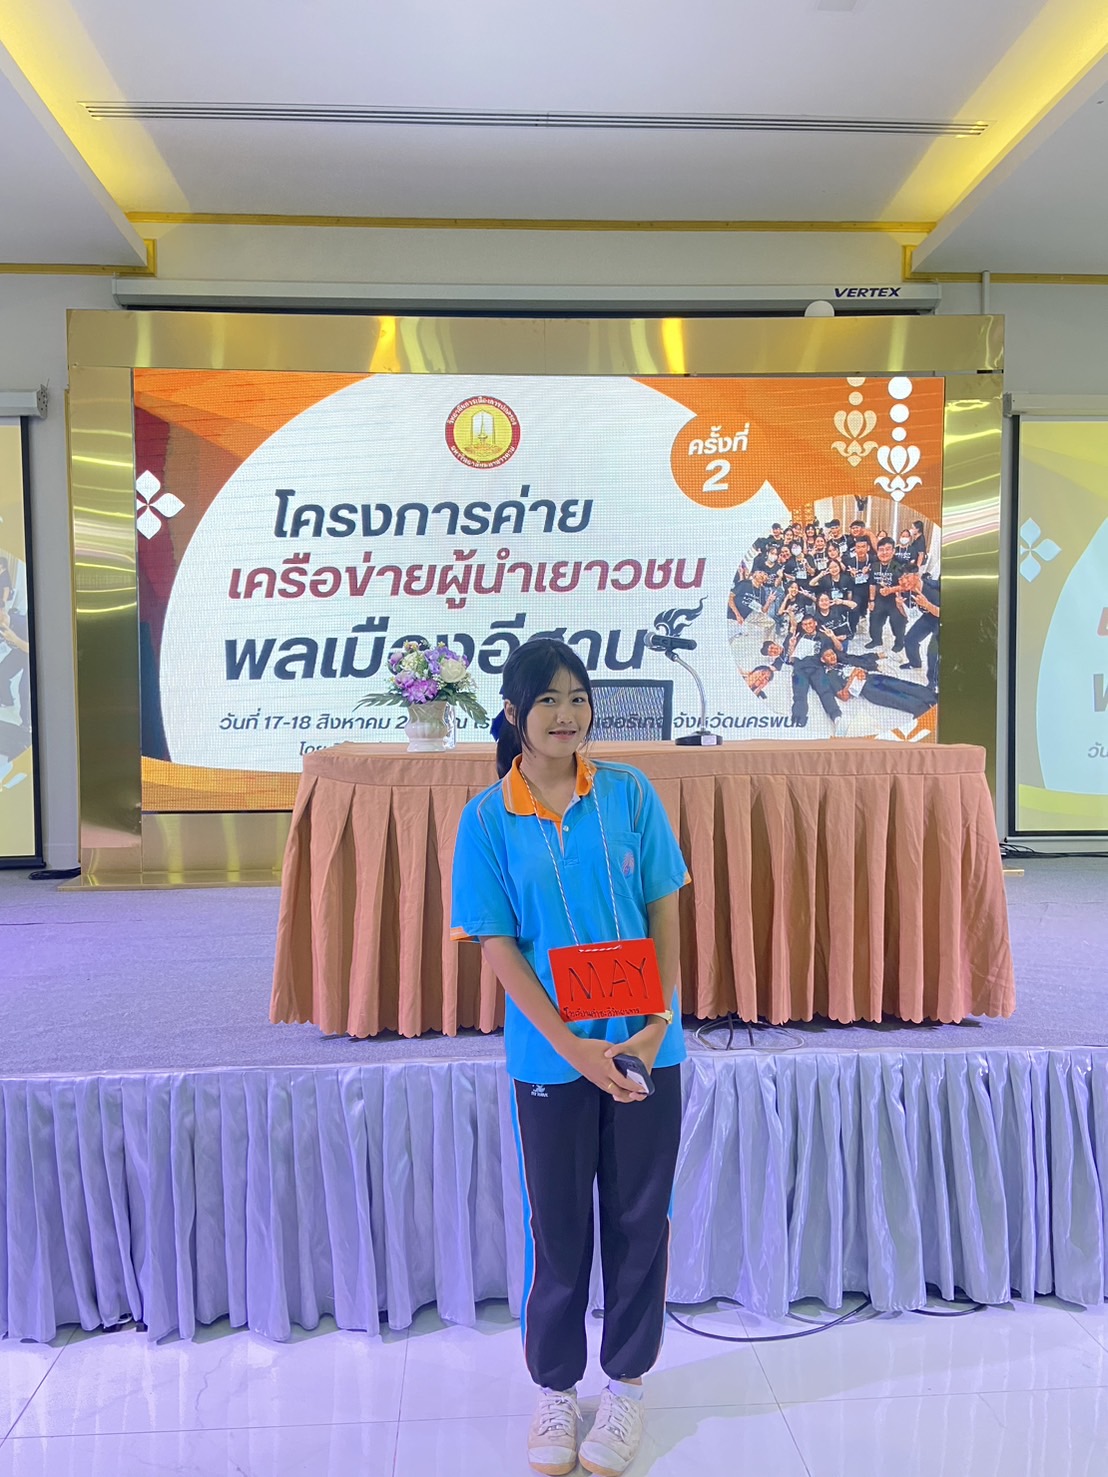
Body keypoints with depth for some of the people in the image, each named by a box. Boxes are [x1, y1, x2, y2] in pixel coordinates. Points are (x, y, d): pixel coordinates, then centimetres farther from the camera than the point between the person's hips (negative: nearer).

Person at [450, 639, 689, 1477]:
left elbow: (665, 910, 0)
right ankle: (555, 1387, 37)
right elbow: (497, 944, -7)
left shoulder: (630, 793, -3)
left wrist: (659, 1021, -10)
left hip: (645, 1045, 1)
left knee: (639, 1217, 14)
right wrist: (569, 1045, -14)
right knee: (557, 1224, 13)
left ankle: (627, 1383, 37)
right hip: (550, 1054, -1)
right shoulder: (487, 818, -7)